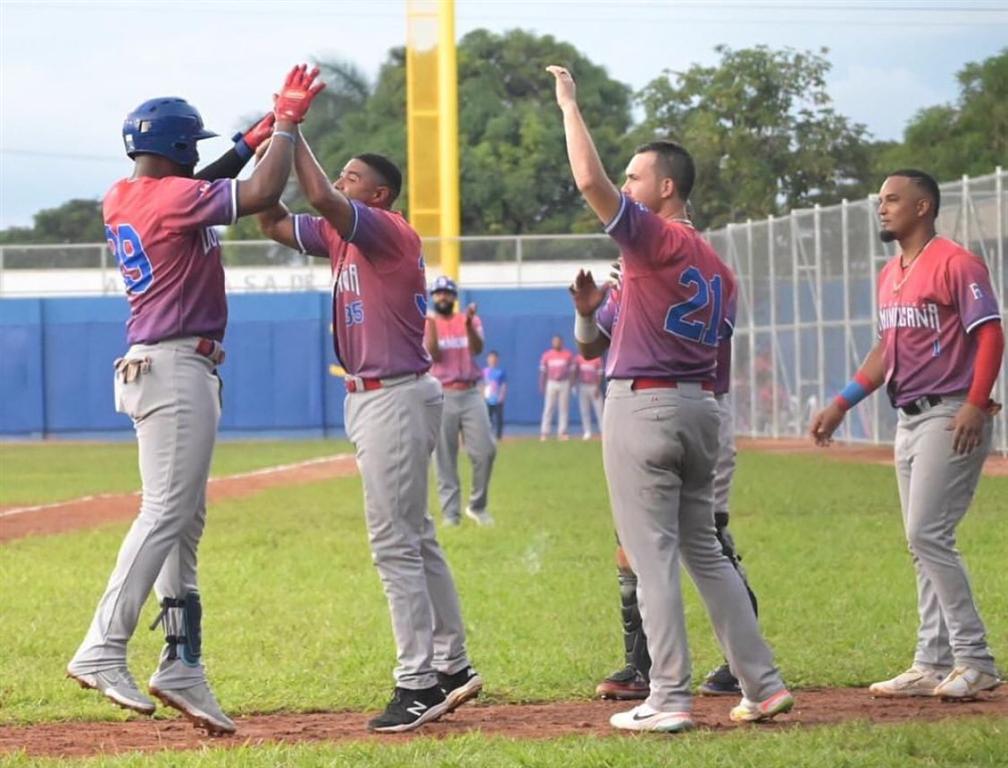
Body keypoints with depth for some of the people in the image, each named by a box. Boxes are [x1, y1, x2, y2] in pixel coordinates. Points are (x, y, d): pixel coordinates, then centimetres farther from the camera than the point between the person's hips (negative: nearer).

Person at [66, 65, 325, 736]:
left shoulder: (122, 199, 13)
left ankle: (183, 665, 11)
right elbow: (263, 193, -19)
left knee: (185, 522, 11)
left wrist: (261, 134, 24)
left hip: (150, 367, 10)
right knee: (166, 513, -14)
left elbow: (201, 189, 30)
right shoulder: (174, 198, -14)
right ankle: (103, 651, -20)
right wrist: (287, 125, -6)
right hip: (178, 368, -10)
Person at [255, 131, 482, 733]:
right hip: (369, 398, 10)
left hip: (398, 398, -10)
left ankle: (419, 683, -6)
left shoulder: (391, 231, -14)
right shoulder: (340, 235, 12)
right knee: (415, 539, 14)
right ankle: (452, 666, 22)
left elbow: (322, 198, -29)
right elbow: (275, 222, 16)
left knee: (395, 543, -9)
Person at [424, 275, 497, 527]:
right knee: (445, 457, -2)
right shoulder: (426, 324, 4)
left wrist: (468, 325, -27)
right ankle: (450, 512, 2)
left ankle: (477, 505, 11)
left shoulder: (470, 320, 9)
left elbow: (477, 348, -9)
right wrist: (432, 324, -24)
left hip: (470, 393, 2)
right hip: (441, 396, -2)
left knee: (485, 450, -5)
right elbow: (433, 355, -12)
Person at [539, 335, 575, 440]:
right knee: (548, 408, -3)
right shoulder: (547, 355, 5)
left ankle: (562, 432, 5)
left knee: (564, 408, 1)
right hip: (551, 383, 0)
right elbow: (543, 372, 8)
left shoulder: (568, 355, 3)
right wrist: (541, 386, 3)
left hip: (564, 383, 0)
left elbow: (572, 371, 4)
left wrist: (572, 385, -3)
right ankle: (544, 433, -2)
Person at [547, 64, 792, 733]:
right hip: (701, 407, 8)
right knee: (705, 551, 15)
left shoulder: (655, 237, -10)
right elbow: (720, 355, 15)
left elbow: (588, 179, -20)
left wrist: (569, 105, -8)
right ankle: (763, 684, 13)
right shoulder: (717, 265, 14)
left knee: (653, 556, -5)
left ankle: (670, 698, -5)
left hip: (643, 403, -8)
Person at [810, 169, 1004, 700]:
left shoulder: (956, 264, -10)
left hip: (951, 417, -9)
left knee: (927, 534, -14)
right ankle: (933, 665, 12)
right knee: (922, 542, 9)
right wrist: (840, 406, 19)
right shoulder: (890, 275, 17)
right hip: (909, 421, 9)